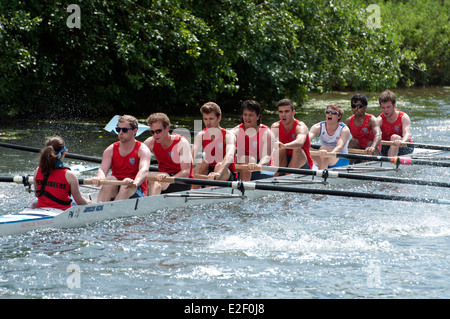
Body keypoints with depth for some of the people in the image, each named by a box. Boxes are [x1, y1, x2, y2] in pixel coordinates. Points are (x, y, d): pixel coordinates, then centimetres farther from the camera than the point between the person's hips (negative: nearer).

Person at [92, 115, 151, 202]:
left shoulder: (142, 150, -4)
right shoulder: (111, 150, 7)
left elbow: (144, 170, -24)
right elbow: (102, 169, -8)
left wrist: (135, 183, -47)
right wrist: (99, 178, -35)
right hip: (114, 189, 3)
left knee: (127, 185, -33)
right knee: (110, 179, -27)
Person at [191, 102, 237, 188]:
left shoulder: (228, 136, -13)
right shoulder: (201, 136, 0)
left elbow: (230, 155, -34)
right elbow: (192, 155, -16)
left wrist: (219, 172, -53)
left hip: (228, 175, -4)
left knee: (219, 165, -33)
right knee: (202, 163, -25)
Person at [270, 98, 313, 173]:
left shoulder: (300, 126, -19)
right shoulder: (275, 127, -2)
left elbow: (300, 142, -42)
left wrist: (285, 146, -61)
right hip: (284, 162, 4)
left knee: (297, 149, -31)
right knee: (279, 148, -22)